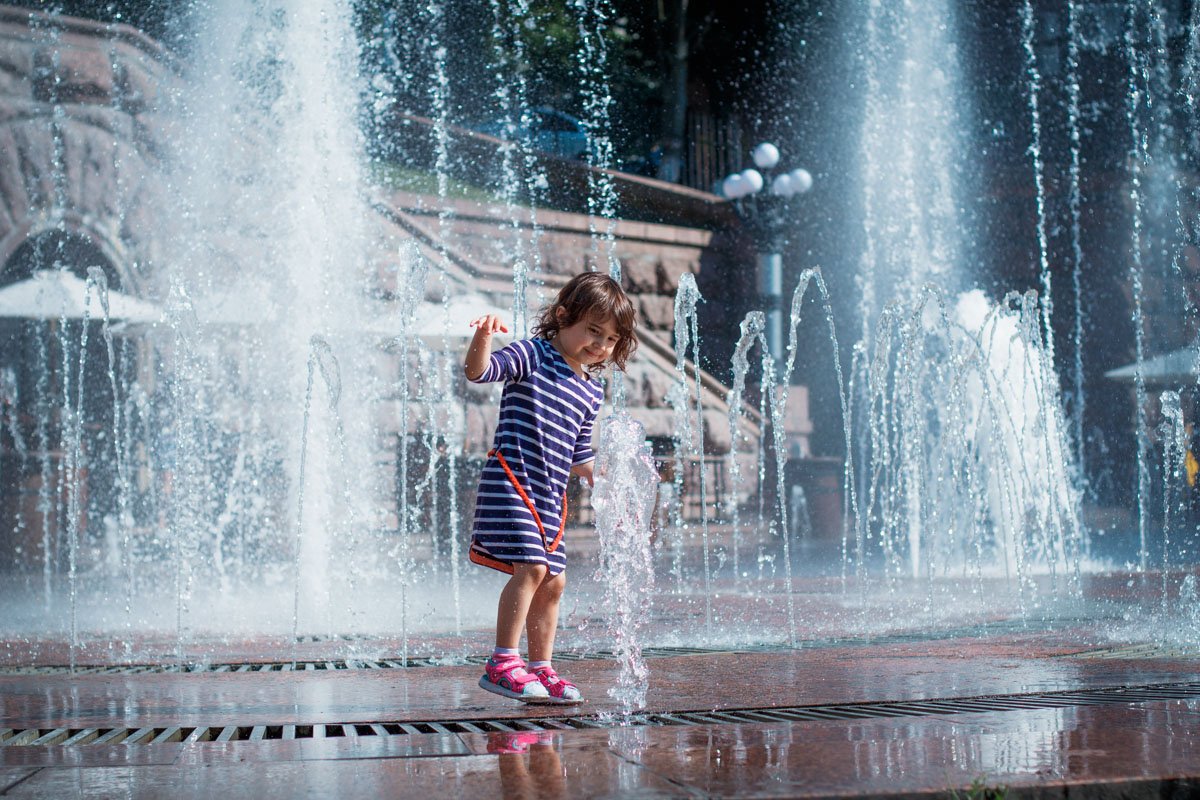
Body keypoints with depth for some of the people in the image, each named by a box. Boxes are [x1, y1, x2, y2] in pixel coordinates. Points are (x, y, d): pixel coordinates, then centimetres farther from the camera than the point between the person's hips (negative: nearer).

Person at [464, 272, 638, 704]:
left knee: (553, 582, 11)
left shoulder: (591, 391, 16)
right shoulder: (532, 356, -5)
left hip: (550, 495, 8)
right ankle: (502, 664, -13)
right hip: (511, 480, -8)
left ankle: (541, 669, 23)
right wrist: (482, 337, -39)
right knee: (531, 567, -19)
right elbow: (480, 371, -21)